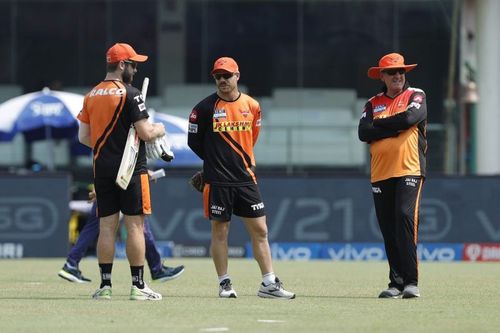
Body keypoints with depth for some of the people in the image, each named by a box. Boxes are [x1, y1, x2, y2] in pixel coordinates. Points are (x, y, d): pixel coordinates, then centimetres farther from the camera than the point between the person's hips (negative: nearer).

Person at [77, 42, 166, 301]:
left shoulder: (91, 96, 10)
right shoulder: (130, 94, -11)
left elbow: (84, 137, 12)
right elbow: (145, 133, -14)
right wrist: (158, 130, 7)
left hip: (102, 169, 6)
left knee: (107, 227, 7)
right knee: (134, 226, -2)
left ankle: (105, 286, 5)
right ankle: (138, 286, -2)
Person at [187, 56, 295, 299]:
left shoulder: (251, 106, 6)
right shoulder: (205, 108, -4)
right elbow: (194, 141, 3)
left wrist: (244, 161, 13)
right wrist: (215, 161, 8)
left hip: (245, 179, 3)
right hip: (217, 182, -3)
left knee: (260, 230, 2)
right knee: (220, 231, 2)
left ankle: (269, 284, 5)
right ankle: (224, 284, 10)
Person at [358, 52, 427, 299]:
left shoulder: (416, 96, 8)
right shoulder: (373, 103, 16)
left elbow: (409, 118, -13)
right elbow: (363, 133, 1)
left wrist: (378, 124, 0)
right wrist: (394, 127, -8)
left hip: (409, 170, -4)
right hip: (380, 174, 4)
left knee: (405, 218, -19)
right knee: (388, 230, 3)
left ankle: (411, 281, -20)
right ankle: (397, 283, 9)